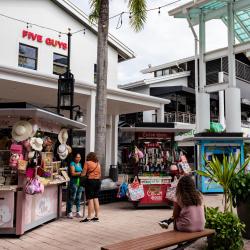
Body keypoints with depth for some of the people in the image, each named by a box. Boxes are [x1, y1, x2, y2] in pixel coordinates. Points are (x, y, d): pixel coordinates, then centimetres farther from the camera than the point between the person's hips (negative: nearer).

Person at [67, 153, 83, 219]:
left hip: (80, 182, 7)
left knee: (78, 198, 9)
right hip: (74, 182, -7)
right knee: (72, 198, -5)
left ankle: (78, 212, 16)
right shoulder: (72, 163, -4)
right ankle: (69, 212, 3)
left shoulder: (80, 164, 18)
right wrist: (80, 173, -16)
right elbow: (72, 173, -14)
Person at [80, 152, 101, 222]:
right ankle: (96, 216, 18)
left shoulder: (87, 163, -6)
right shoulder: (98, 164, 12)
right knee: (96, 199, 13)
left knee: (90, 199, -3)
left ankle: (89, 217, 2)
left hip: (90, 181, -6)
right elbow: (99, 175, 14)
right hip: (98, 181, 6)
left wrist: (80, 174, 11)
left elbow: (83, 174, -8)